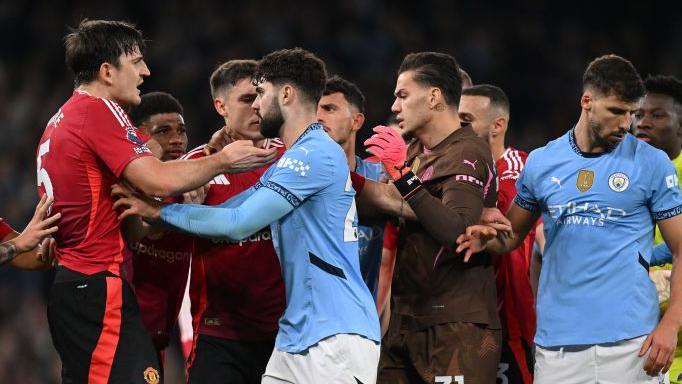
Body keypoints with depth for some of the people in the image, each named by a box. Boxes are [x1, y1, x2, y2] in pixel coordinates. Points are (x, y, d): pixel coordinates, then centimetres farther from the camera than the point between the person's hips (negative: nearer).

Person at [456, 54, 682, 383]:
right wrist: (485, 240, -6)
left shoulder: (651, 164, 2)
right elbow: (513, 234, 19)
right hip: (557, 341, 2)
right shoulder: (541, 163, 9)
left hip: (630, 342, -2)